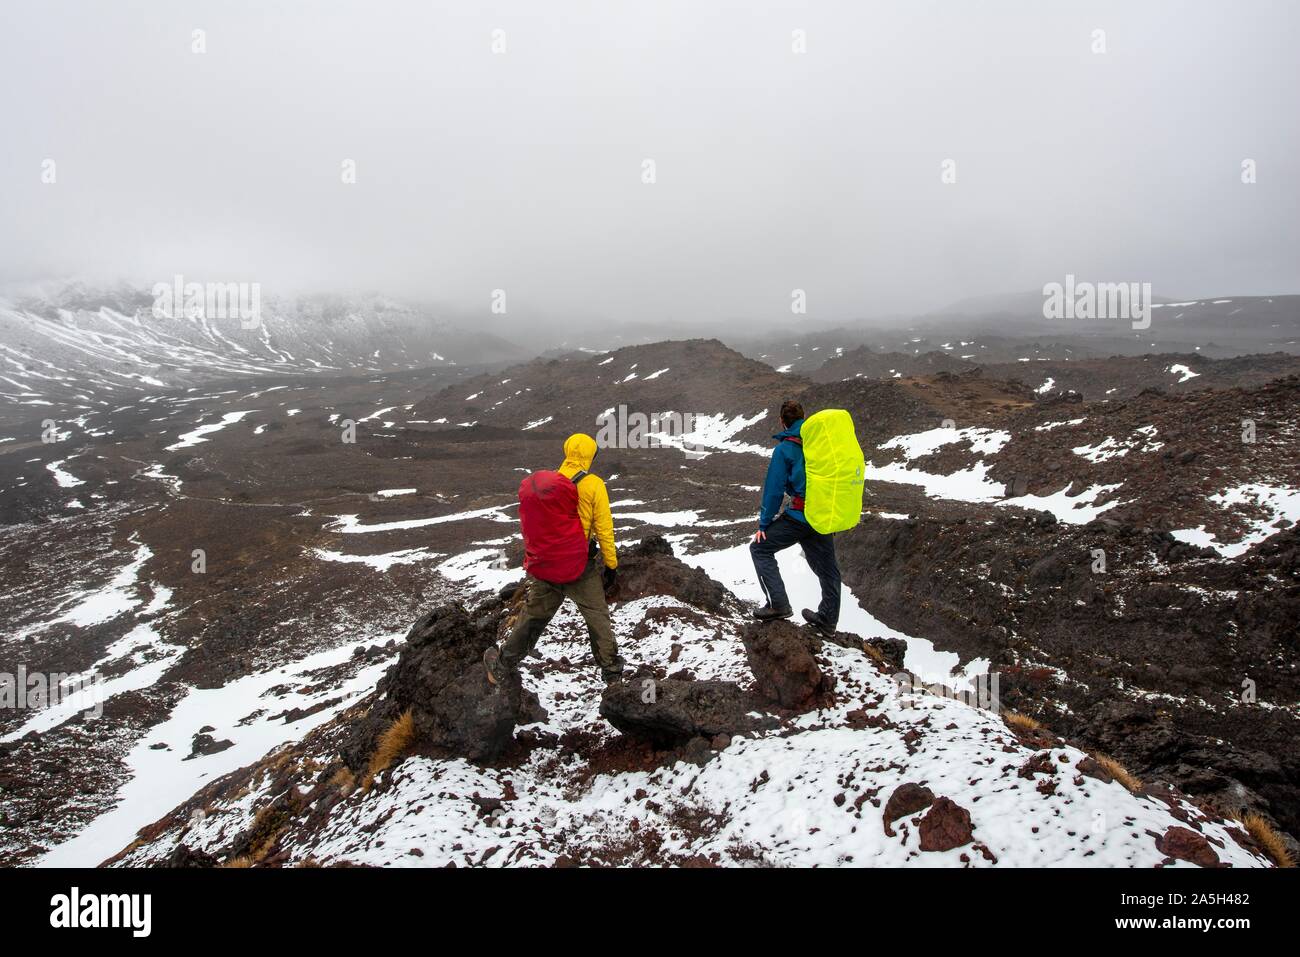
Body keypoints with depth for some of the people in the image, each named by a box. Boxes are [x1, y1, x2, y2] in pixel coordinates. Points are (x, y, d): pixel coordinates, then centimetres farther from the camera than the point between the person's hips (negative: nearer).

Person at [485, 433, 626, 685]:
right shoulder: (593, 485, -12)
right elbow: (604, 528, -11)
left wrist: (532, 561, 19)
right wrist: (611, 564, -2)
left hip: (545, 563, 3)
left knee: (532, 616, 17)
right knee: (597, 616, 14)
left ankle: (501, 666, 27)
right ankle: (611, 668, 23)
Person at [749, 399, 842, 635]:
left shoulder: (785, 449, -9)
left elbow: (774, 489, -8)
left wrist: (764, 523, 0)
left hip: (799, 516, -6)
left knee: (760, 549, 6)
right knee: (827, 568, 17)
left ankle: (778, 604, -4)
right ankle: (827, 620, 27)